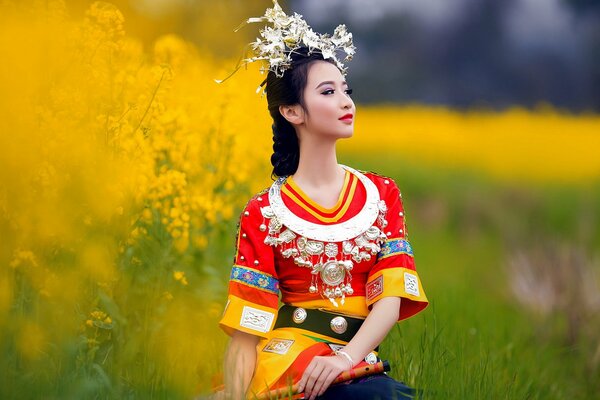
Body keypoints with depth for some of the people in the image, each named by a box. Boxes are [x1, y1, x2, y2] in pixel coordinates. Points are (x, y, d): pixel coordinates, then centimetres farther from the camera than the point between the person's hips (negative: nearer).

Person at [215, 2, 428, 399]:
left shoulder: (382, 193, 11)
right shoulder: (263, 213, 4)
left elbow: (391, 297, -1)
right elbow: (246, 327, 1)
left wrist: (346, 357, -20)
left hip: (359, 361, 4)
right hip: (286, 359, -3)